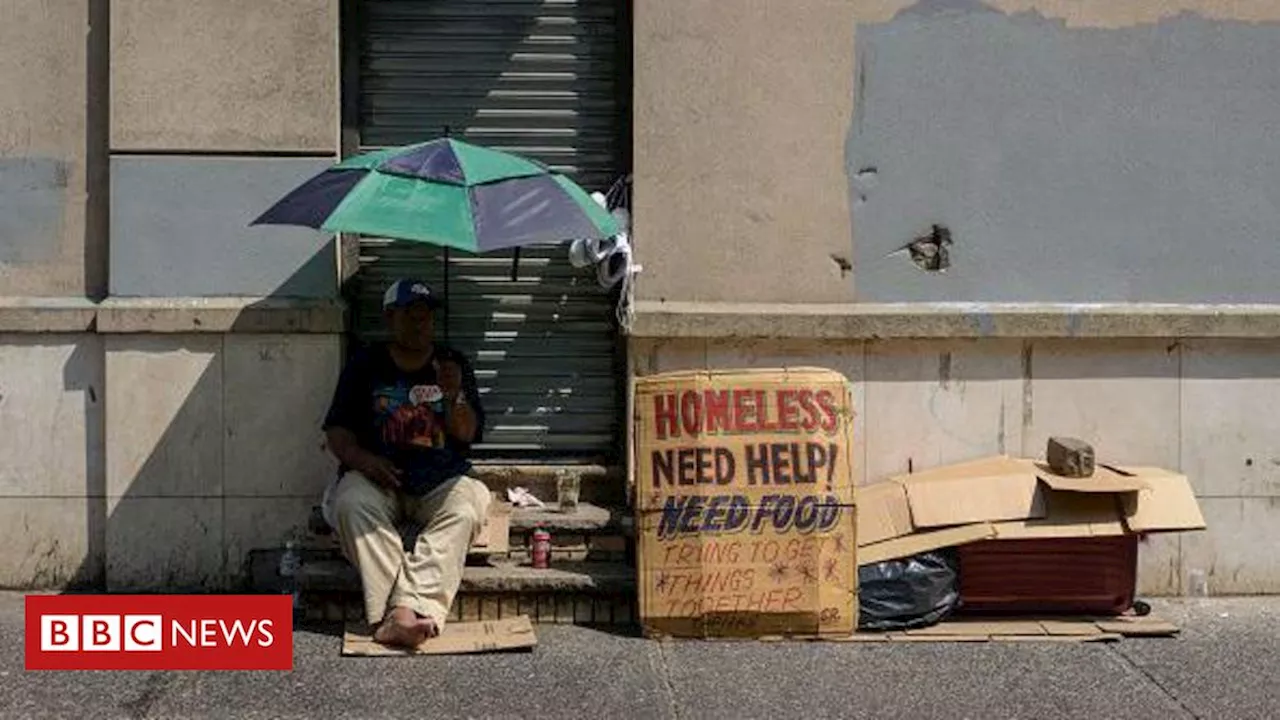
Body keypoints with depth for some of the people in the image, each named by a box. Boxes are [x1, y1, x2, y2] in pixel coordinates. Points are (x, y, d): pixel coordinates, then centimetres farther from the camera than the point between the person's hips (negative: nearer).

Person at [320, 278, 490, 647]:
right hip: (379, 478, 0)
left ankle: (406, 610, -48)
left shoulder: (453, 364, 9)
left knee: (464, 510, -32)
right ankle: (402, 614, -44)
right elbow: (336, 429, 6)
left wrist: (454, 396, -18)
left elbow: (468, 434, 2)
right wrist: (361, 458, -15)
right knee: (352, 504, -33)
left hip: (441, 482, 0)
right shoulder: (365, 365, 9)